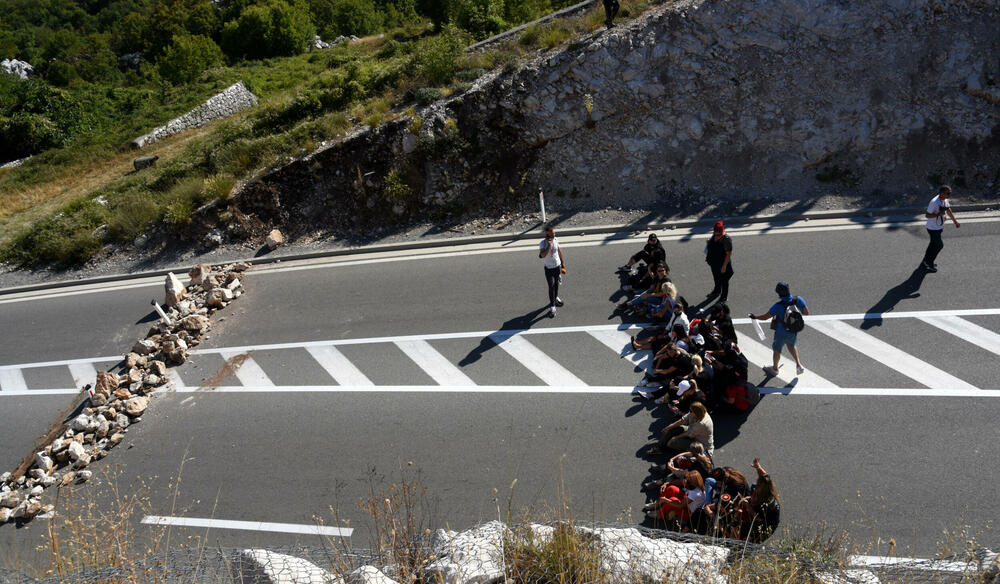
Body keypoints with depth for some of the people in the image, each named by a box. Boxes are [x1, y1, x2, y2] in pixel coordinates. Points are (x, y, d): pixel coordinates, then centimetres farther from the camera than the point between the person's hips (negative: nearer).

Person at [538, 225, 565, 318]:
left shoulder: (555, 240, -6)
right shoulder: (543, 243, -23)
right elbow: (542, 255, -39)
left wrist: (563, 264, 13)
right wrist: (548, 246, -43)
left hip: (557, 266, 5)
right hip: (549, 268, -5)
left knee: (556, 284, 22)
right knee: (551, 286, -6)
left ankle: (556, 298, 47)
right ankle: (552, 307, 0)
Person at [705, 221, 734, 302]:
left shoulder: (726, 240, -27)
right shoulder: (714, 236, -4)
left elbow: (729, 254, -23)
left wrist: (724, 266, -22)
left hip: (722, 264, -7)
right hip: (714, 263, 7)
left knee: (724, 281, 13)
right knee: (716, 279, 28)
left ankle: (724, 296, 32)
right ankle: (717, 291, 52)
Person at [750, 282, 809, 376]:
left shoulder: (778, 306, -31)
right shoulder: (798, 300, -20)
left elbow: (765, 317, -20)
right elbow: (806, 313, -9)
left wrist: (754, 316, -3)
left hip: (782, 332, -4)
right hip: (795, 331, 4)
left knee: (777, 350, 21)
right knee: (791, 345, 34)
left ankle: (775, 369, 43)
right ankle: (799, 365, 31)